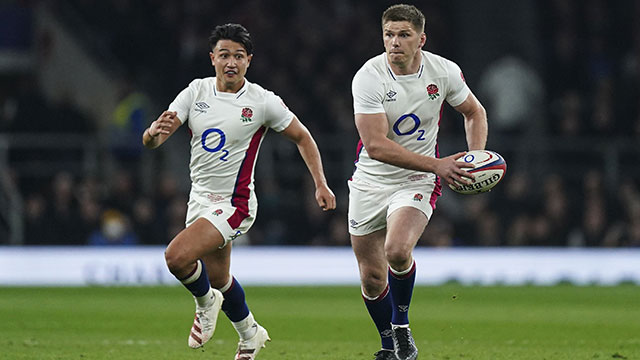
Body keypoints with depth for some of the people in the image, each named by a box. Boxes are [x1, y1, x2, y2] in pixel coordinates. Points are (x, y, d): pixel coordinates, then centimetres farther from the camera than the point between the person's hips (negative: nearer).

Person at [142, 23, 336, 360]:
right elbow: (151, 140, -8)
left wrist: (320, 183, -3)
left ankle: (206, 301, 7)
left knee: (177, 257, -24)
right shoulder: (196, 92, -1)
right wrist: (156, 131, -32)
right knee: (218, 279, 17)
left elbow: (301, 136, 5)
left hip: (234, 203, -5)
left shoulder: (263, 102, -10)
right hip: (200, 198, 5)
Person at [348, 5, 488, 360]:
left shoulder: (444, 71, -9)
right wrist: (436, 165, -29)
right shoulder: (369, 77, -18)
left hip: (417, 182, 0)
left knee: (397, 250, -28)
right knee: (372, 277, 5)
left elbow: (473, 111, 12)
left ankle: (402, 326, -2)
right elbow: (376, 145, -26)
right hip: (370, 181, 1)